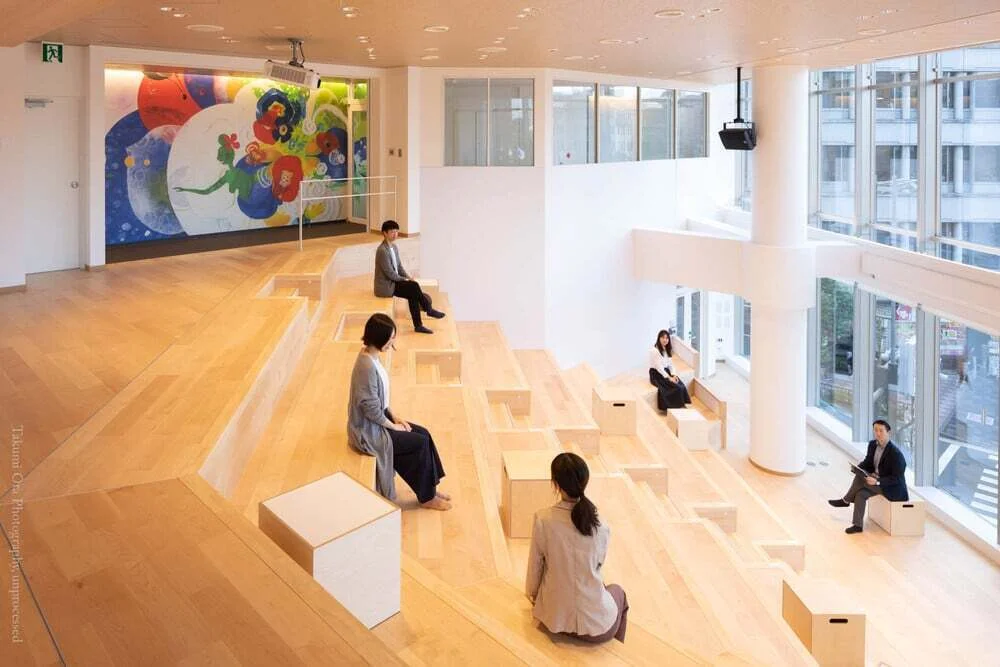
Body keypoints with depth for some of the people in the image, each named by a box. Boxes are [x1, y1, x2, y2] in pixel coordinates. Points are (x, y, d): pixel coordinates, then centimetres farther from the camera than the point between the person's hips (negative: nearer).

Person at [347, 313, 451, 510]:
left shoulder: (370, 357, 2)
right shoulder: (367, 367, -29)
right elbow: (371, 409, -25)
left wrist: (394, 417, 7)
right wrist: (392, 425, -12)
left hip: (377, 420, 9)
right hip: (368, 432, -9)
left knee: (423, 434, 6)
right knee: (420, 443, -7)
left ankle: (429, 488, 17)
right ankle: (427, 497, 9)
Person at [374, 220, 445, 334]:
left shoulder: (394, 247, 9)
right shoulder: (382, 250, -21)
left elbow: (399, 266, 15)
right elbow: (389, 273, -22)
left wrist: (408, 278, -1)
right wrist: (404, 280, -11)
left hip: (393, 282, 9)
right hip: (385, 286, -9)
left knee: (413, 295, -11)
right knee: (414, 286, -19)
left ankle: (418, 325, -6)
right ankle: (429, 310, -2)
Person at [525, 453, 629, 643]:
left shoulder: (543, 519, -17)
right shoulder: (600, 526, -14)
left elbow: (535, 565, -5)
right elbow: (598, 563, 3)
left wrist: (532, 593, 17)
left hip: (554, 618, 1)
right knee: (617, 591, 34)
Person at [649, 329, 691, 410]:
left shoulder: (667, 349, 11)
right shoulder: (654, 350, -15)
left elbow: (669, 364, 11)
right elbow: (658, 367, -19)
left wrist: (673, 375, -6)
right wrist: (669, 378, -21)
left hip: (666, 372, 7)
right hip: (656, 374, -7)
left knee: (681, 385, -17)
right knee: (675, 387, -25)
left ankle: (682, 405, -16)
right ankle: (673, 407, -15)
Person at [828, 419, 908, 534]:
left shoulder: (895, 453, -24)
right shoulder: (872, 444, -1)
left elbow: (897, 478, -22)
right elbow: (867, 463, 12)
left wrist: (877, 481, -35)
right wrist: (858, 468, -12)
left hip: (893, 488, -8)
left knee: (860, 478, -24)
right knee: (861, 494, -19)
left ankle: (845, 500, -1)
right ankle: (857, 525, -8)